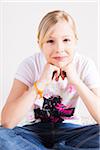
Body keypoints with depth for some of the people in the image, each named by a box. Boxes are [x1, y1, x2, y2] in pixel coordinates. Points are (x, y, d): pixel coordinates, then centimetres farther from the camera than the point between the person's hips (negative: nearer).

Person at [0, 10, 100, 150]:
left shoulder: (84, 64, -11)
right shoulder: (30, 65, -14)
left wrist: (76, 80, -24)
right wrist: (41, 82, -28)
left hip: (69, 131, 0)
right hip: (35, 131, 0)